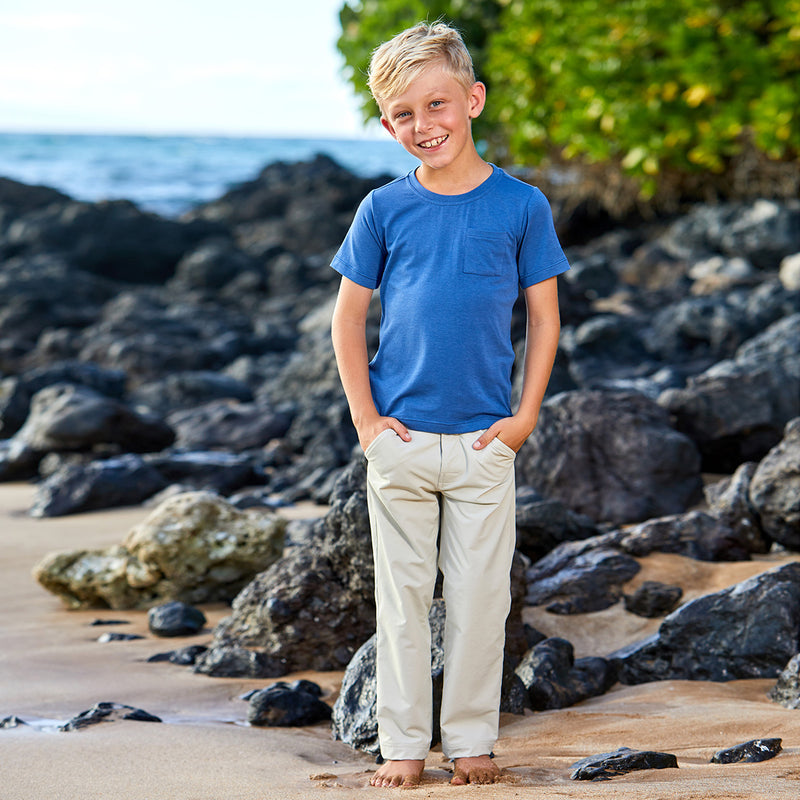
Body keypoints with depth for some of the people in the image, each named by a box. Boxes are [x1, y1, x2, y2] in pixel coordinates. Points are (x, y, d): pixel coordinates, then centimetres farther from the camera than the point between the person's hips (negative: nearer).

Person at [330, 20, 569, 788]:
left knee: (480, 596, 5)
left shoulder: (520, 206, -2)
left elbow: (544, 318, 4)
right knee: (402, 596, 6)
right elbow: (347, 317, 5)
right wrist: (364, 417, -2)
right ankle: (402, 743, 15)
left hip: (483, 439, -1)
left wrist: (525, 416, -2)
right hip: (400, 438, 1)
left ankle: (471, 738, 17)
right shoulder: (384, 209, 0)